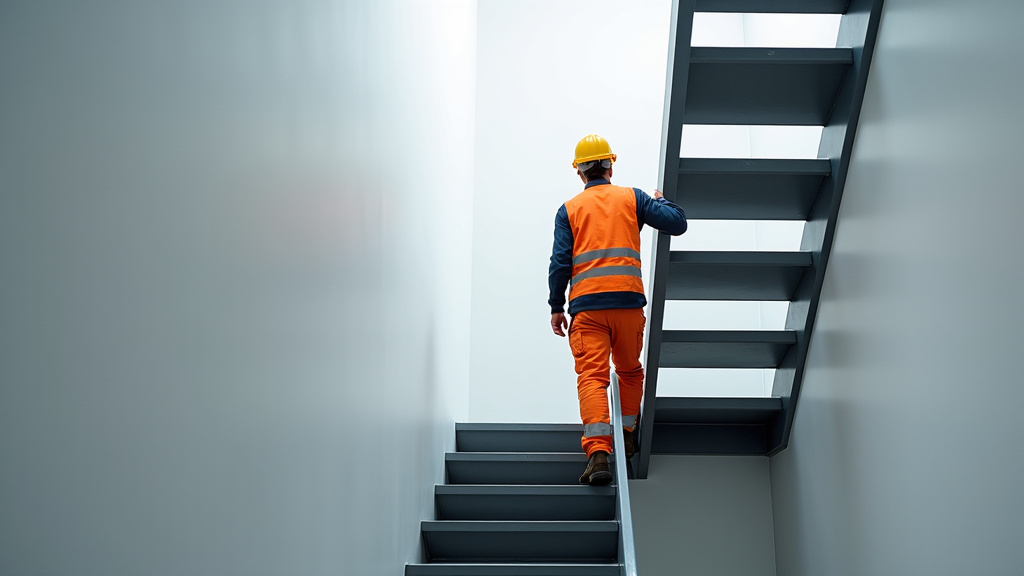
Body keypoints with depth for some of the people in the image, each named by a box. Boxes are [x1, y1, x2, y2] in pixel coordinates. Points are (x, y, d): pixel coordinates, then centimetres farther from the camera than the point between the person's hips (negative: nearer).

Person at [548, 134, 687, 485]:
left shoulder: (569, 209, 11)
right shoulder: (632, 198, 11)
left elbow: (560, 261, 3)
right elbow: (677, 224, 5)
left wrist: (556, 307, 7)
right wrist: (660, 201, 25)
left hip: (586, 305, -1)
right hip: (628, 300, 1)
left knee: (592, 375, -8)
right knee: (630, 371, 21)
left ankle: (598, 452, -22)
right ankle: (626, 437, 27)